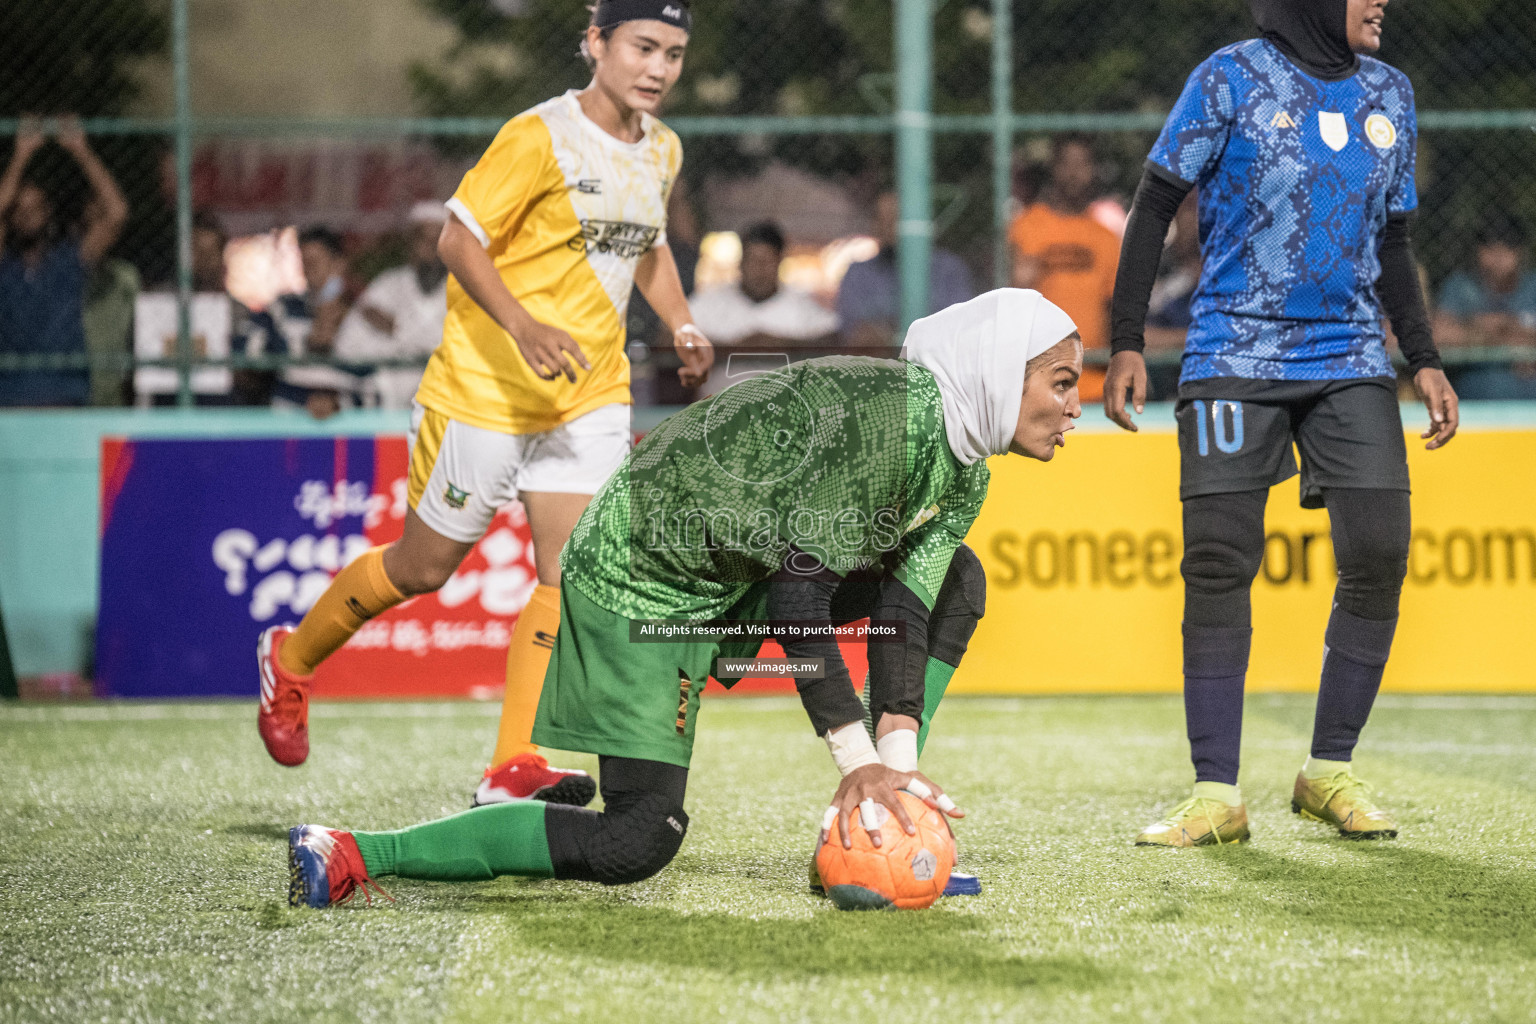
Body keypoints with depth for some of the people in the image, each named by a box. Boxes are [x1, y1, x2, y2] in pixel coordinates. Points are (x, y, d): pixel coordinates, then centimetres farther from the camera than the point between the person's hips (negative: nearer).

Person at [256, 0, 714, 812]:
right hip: (487, 387, -6)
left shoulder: (662, 151, 8)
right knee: (425, 566, 6)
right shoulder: (540, 137, -16)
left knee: (573, 576, -9)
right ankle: (290, 661, 30)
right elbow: (458, 240, -17)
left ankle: (513, 769, -8)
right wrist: (523, 326, -31)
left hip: (590, 394, 6)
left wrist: (681, 326, 8)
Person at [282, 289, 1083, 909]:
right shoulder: (876, 409, -28)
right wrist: (860, 760, -33)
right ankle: (349, 856, -16)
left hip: (733, 578, 9)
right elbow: (798, 593, -32)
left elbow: (905, 608, -2)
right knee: (643, 838, -18)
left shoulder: (965, 475, 1)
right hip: (641, 574, -9)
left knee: (955, 578, 4)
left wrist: (897, 761, -16)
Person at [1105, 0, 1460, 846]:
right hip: (1235, 360, -4)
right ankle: (1216, 795, -2)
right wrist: (1127, 343, -8)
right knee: (1218, 565, -7)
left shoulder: (1389, 94, 13)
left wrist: (1424, 359, 13)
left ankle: (1329, 774, 8)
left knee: (1379, 555, -6)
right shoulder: (1232, 78, -2)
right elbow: (1156, 206, -1)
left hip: (1351, 364, 4)